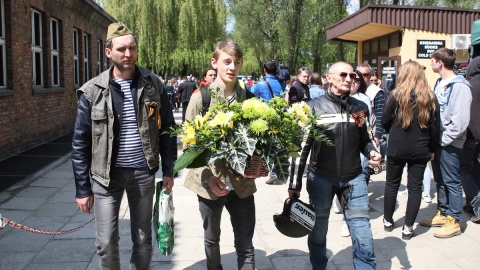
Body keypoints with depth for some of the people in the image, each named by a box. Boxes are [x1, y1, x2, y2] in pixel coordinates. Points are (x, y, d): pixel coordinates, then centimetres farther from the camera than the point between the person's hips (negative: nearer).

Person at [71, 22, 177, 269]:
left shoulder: (153, 85, -2)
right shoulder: (93, 91, -7)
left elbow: (167, 129, 5)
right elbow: (81, 143, -3)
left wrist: (168, 170, 2)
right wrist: (83, 188, -4)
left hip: (143, 173, 1)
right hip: (106, 175, -1)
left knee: (143, 240, 12)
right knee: (106, 244, 5)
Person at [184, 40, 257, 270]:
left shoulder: (248, 97, 0)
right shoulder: (200, 97, -6)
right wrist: (208, 177, -16)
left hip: (242, 184, 1)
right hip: (210, 183, -1)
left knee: (245, 246, 8)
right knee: (212, 239, 19)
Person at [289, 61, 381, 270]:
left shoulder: (360, 108, 5)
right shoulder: (315, 107, -5)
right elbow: (303, 146, -5)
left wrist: (371, 151, -6)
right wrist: (295, 182, -7)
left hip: (353, 178, 2)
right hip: (321, 178, -2)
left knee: (362, 232, 3)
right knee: (318, 230, 13)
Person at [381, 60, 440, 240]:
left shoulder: (397, 95, -8)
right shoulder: (430, 97, -2)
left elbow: (385, 121, -2)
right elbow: (435, 126, 0)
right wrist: (432, 149, 10)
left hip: (397, 147, -1)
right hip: (420, 149, 1)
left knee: (392, 184, 14)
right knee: (415, 187, 8)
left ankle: (388, 221, 25)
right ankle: (408, 228, 11)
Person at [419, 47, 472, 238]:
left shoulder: (459, 86, -16)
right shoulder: (439, 83, 11)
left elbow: (461, 121, -21)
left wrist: (443, 139, -17)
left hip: (449, 143, -8)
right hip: (437, 141, 8)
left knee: (452, 182, 1)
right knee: (440, 180, 16)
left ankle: (454, 221, 10)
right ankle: (442, 213, 29)